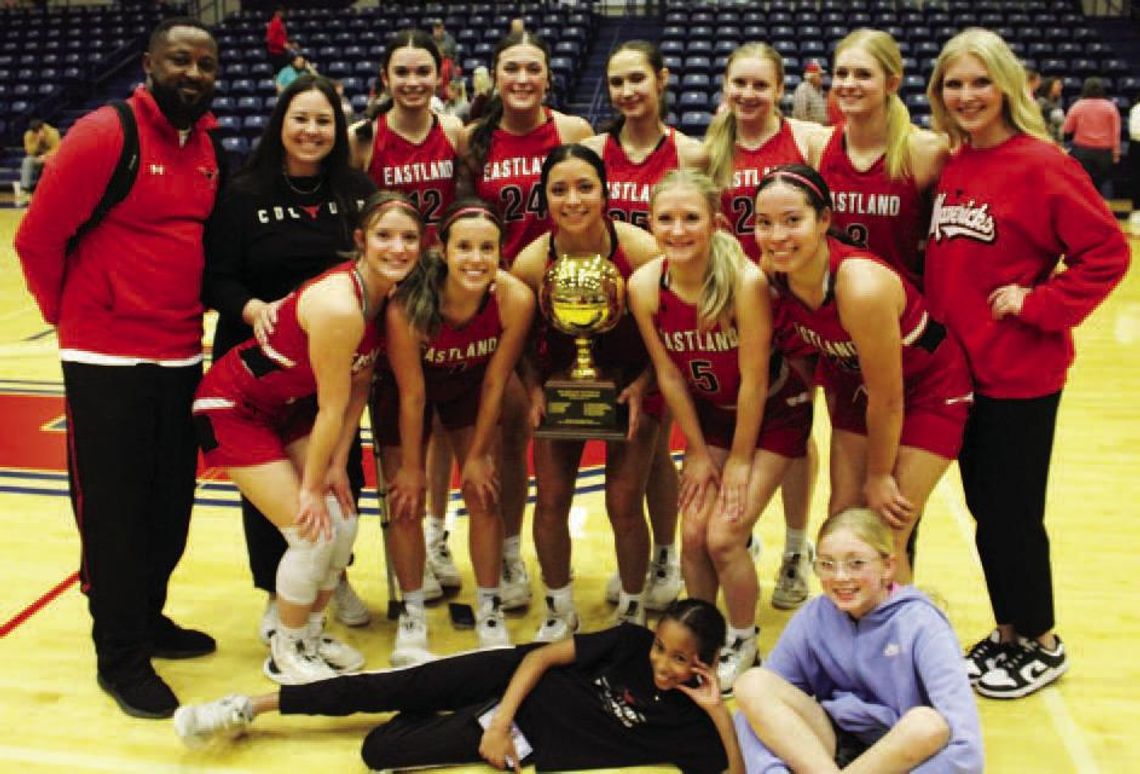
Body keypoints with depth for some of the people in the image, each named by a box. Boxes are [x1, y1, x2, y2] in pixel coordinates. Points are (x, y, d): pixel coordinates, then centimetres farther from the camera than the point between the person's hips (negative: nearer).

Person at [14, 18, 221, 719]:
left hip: (182, 357, 7)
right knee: (114, 512, 3)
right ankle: (121, 656, 16)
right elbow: (37, 237, -10)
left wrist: (192, 307, 9)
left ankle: (147, 617, 34)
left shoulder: (208, 149, 8)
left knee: (172, 503, 15)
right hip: (108, 361, -6)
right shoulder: (104, 135, -13)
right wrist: (73, 315, 1)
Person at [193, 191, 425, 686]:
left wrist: (337, 466, -3)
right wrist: (311, 486, -15)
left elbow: (359, 388, -1)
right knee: (311, 534, -9)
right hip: (232, 408, -8)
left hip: (288, 406, 8)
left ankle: (312, 634, 26)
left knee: (343, 525, 3)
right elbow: (332, 407, -23)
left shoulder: (386, 295, -7)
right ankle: (285, 654, 14)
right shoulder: (339, 305, -33)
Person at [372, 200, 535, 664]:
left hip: (469, 385, 2)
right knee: (405, 502, 0)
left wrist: (478, 455, -8)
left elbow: (495, 383, -17)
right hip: (406, 388, -2)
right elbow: (412, 395, -24)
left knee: (484, 496, 1)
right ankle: (412, 617, 16)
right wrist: (410, 467, -13)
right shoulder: (408, 305, -37)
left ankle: (490, 612, 16)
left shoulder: (515, 299, -31)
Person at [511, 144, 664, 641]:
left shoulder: (642, 251, -23)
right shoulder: (529, 263, -18)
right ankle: (560, 612, 24)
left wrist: (641, 386, -21)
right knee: (550, 501, 1)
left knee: (624, 505, -3)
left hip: (630, 381, -2)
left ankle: (632, 611, 23)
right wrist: (534, 391, -15)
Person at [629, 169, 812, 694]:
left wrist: (740, 460, -14)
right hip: (711, 414, 4)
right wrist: (699, 453, -2)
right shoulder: (644, 286, -17)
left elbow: (753, 380, -23)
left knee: (724, 537, -9)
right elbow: (670, 375, -7)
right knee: (694, 535, -1)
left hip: (773, 415, -4)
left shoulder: (745, 281, -31)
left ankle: (743, 644, 16)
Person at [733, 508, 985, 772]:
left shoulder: (919, 624, -14)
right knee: (753, 683, -19)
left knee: (930, 724, -36)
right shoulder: (812, 619, -4)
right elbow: (757, 711, -7)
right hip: (821, 746, 3)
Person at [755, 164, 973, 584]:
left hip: (929, 390, -6)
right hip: (856, 385, 6)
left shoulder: (862, 285, -37)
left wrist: (879, 476, -11)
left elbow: (887, 400, -24)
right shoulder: (771, 272, -18)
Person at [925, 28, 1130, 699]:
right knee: (984, 505, 15)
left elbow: (1108, 252, -14)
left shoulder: (1039, 163, -13)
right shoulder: (949, 165, 6)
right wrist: (935, 325, 4)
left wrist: (1038, 304, -17)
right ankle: (1008, 632, 32)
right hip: (960, 365, 7)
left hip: (1021, 372, -6)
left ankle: (1041, 643, 23)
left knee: (1013, 512, 3)